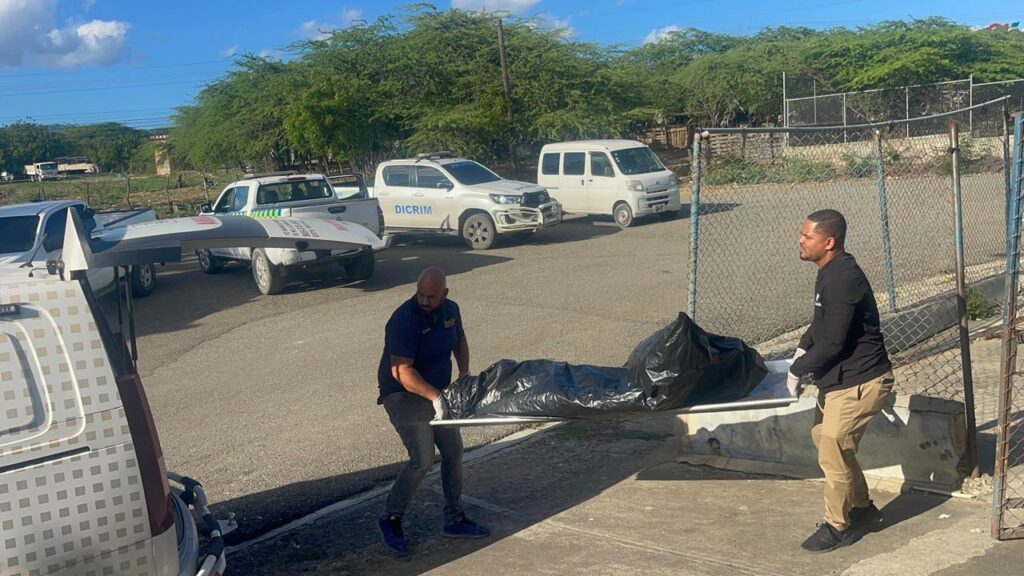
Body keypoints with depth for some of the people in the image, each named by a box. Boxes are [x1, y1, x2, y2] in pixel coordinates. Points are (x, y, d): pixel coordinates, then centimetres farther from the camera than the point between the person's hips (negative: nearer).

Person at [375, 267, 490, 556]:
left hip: (437, 392, 8)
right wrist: (435, 396, -33)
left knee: (453, 452, 10)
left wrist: (464, 373, 4)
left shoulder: (450, 310, -1)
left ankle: (455, 520, 25)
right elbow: (402, 372, -29)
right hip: (403, 395, -8)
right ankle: (391, 520, 4)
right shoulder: (405, 320, -25)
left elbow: (459, 339, 19)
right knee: (423, 459, -15)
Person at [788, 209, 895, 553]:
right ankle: (862, 508, 36)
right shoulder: (830, 272, 7)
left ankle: (837, 527, 15)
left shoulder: (842, 279, -25)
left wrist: (798, 370, -13)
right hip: (838, 378, 11)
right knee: (823, 436, 21)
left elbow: (833, 342, -25)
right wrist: (803, 348, 6)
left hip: (858, 382, -11)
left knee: (833, 452, -3)